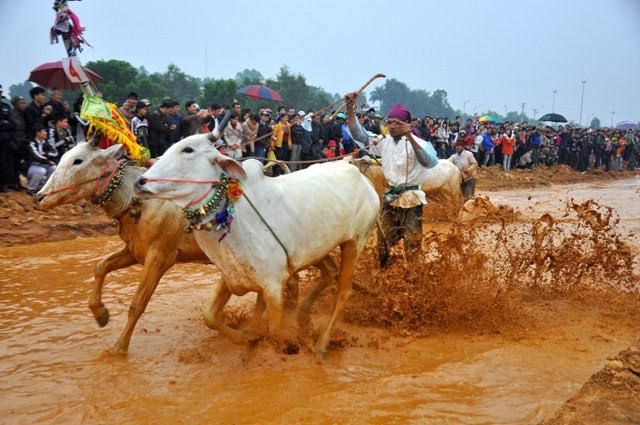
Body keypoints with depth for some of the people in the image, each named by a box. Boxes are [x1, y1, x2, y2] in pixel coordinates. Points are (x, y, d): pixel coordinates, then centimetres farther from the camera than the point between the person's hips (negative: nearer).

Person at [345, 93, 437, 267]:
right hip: (390, 197, 5)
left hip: (411, 198, -5)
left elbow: (431, 163, -29)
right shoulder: (384, 141, 5)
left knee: (412, 246, -1)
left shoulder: (417, 142, -10)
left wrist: (410, 138, -38)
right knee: (383, 241, 13)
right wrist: (350, 108, -6)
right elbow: (358, 134, 6)